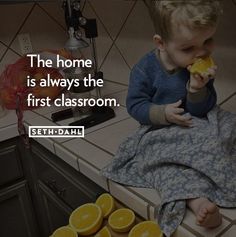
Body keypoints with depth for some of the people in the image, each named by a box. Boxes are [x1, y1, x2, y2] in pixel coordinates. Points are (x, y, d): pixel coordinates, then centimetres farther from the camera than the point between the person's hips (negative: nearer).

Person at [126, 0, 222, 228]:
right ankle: (195, 200, -40)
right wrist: (163, 113, -27)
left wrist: (197, 88, -26)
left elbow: (201, 111, -5)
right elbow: (135, 104, -11)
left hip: (193, 130, 4)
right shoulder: (146, 69, -15)